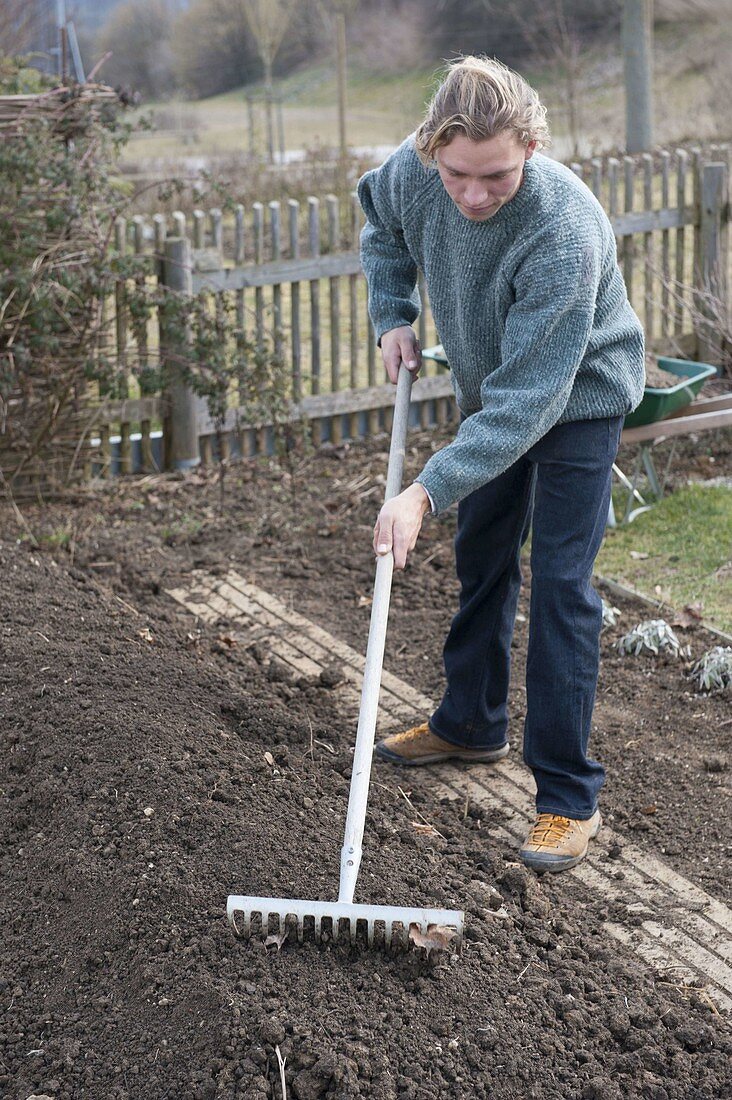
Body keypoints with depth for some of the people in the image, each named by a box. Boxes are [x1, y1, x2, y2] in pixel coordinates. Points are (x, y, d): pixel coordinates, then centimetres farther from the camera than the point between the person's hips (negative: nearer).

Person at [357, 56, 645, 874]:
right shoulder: (413, 171, -22)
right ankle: (471, 722, 38)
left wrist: (428, 491, -43)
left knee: (558, 583, -12)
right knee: (481, 555, 18)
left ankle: (568, 797, -3)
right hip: (490, 385, 7)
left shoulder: (564, 233, -40)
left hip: (578, 398, -6)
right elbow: (381, 223, 6)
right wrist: (392, 316, -7)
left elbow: (529, 399, -39)